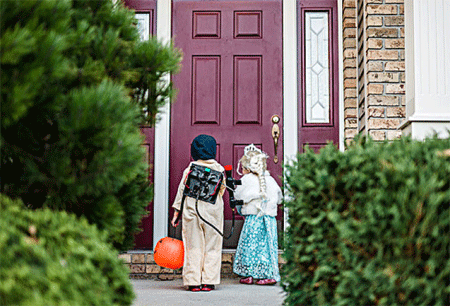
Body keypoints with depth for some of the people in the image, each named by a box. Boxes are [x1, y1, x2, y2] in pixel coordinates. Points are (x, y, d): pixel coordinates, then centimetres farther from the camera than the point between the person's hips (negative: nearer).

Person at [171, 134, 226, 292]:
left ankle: (193, 282, 3)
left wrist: (176, 214, 6)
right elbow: (222, 190, 10)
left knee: (193, 248, 4)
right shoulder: (219, 169, 1)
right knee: (212, 248, 6)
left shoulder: (189, 169, 0)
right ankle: (209, 281, 4)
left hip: (191, 211, 0)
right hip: (213, 212, 0)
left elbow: (181, 192, 1)